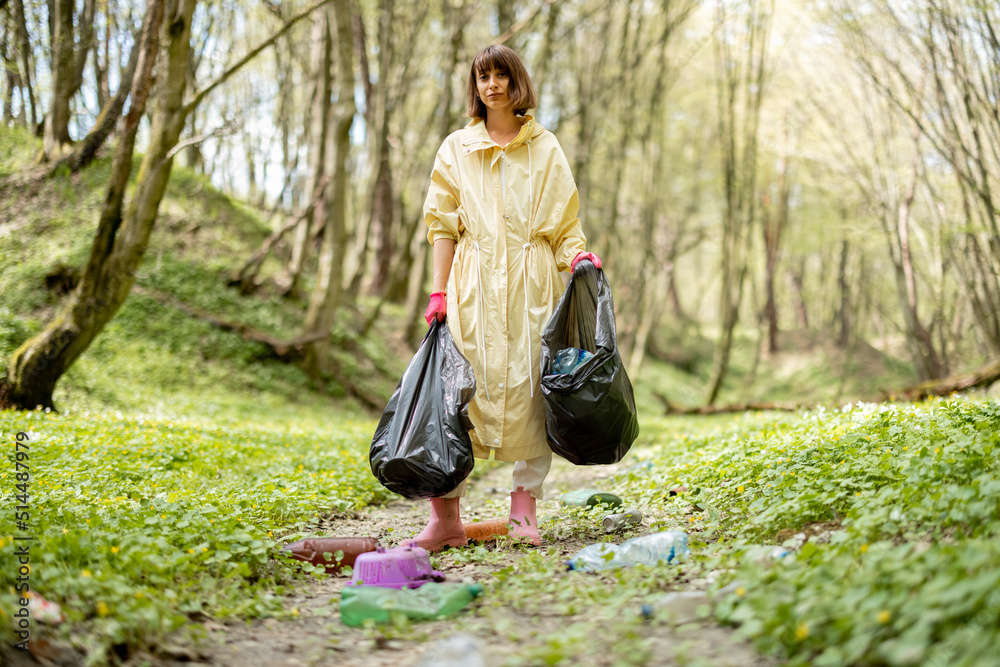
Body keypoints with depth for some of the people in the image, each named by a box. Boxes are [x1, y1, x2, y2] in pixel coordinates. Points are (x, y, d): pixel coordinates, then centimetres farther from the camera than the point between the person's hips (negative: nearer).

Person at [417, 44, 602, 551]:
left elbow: (564, 219, 15)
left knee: (530, 388, -4)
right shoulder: (456, 148, 13)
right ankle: (445, 515, -4)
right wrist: (439, 291, 1)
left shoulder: (544, 147, 13)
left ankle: (524, 506, 3)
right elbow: (443, 224, 10)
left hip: (531, 282, 0)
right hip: (474, 284, 0)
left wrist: (576, 253, -6)